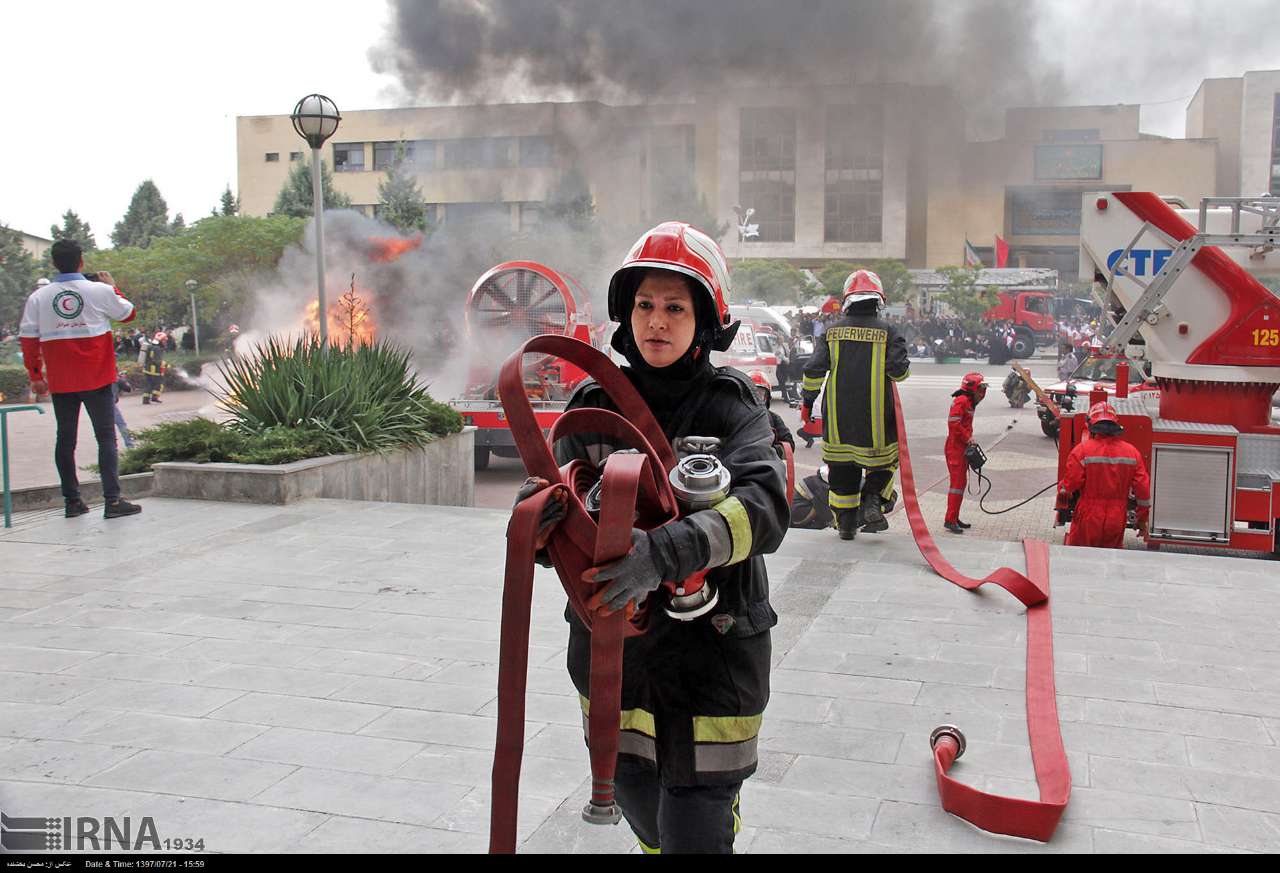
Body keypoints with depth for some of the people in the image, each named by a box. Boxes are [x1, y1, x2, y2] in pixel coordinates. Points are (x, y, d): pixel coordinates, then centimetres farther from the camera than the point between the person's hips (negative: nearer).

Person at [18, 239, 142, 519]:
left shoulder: (38, 297, 0)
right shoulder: (100, 291, -7)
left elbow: (28, 339, 1)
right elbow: (127, 313, 10)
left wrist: (35, 376, 10)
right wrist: (112, 287, 24)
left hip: (60, 382, 3)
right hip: (96, 380, -3)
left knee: (65, 439, 11)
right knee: (106, 437, 1)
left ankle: (72, 501, 15)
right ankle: (113, 500, -5)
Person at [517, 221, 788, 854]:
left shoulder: (732, 409, -10)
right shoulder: (596, 403, 2)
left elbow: (763, 505, -27)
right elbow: (544, 487, -5)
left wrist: (665, 551, -43)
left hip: (710, 652, -4)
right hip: (611, 646, 4)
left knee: (693, 832, 0)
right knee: (642, 810, 21)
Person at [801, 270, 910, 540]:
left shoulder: (833, 331, 3)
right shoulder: (887, 331, -5)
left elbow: (813, 370, 0)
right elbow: (899, 370, -12)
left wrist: (808, 400, 12)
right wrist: (903, 367, 11)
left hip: (838, 416, 2)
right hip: (876, 417, -2)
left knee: (842, 466, 12)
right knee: (884, 459, 17)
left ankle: (846, 522, 16)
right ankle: (872, 502, -4)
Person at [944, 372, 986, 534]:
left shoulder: (969, 402, 18)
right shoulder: (961, 401, -15)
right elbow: (954, 423, -24)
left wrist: (969, 439, 10)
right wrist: (968, 438, -17)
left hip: (963, 448, 11)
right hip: (955, 448, -11)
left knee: (961, 483, 14)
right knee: (957, 483, -11)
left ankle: (955, 518, 22)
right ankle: (949, 520, -11)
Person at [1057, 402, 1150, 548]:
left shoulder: (1082, 451, -12)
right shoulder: (1132, 452, 0)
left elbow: (1068, 487, -11)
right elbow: (1143, 489, 3)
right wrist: (1142, 520, 13)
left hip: (1088, 522, -3)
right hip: (1117, 523, 3)